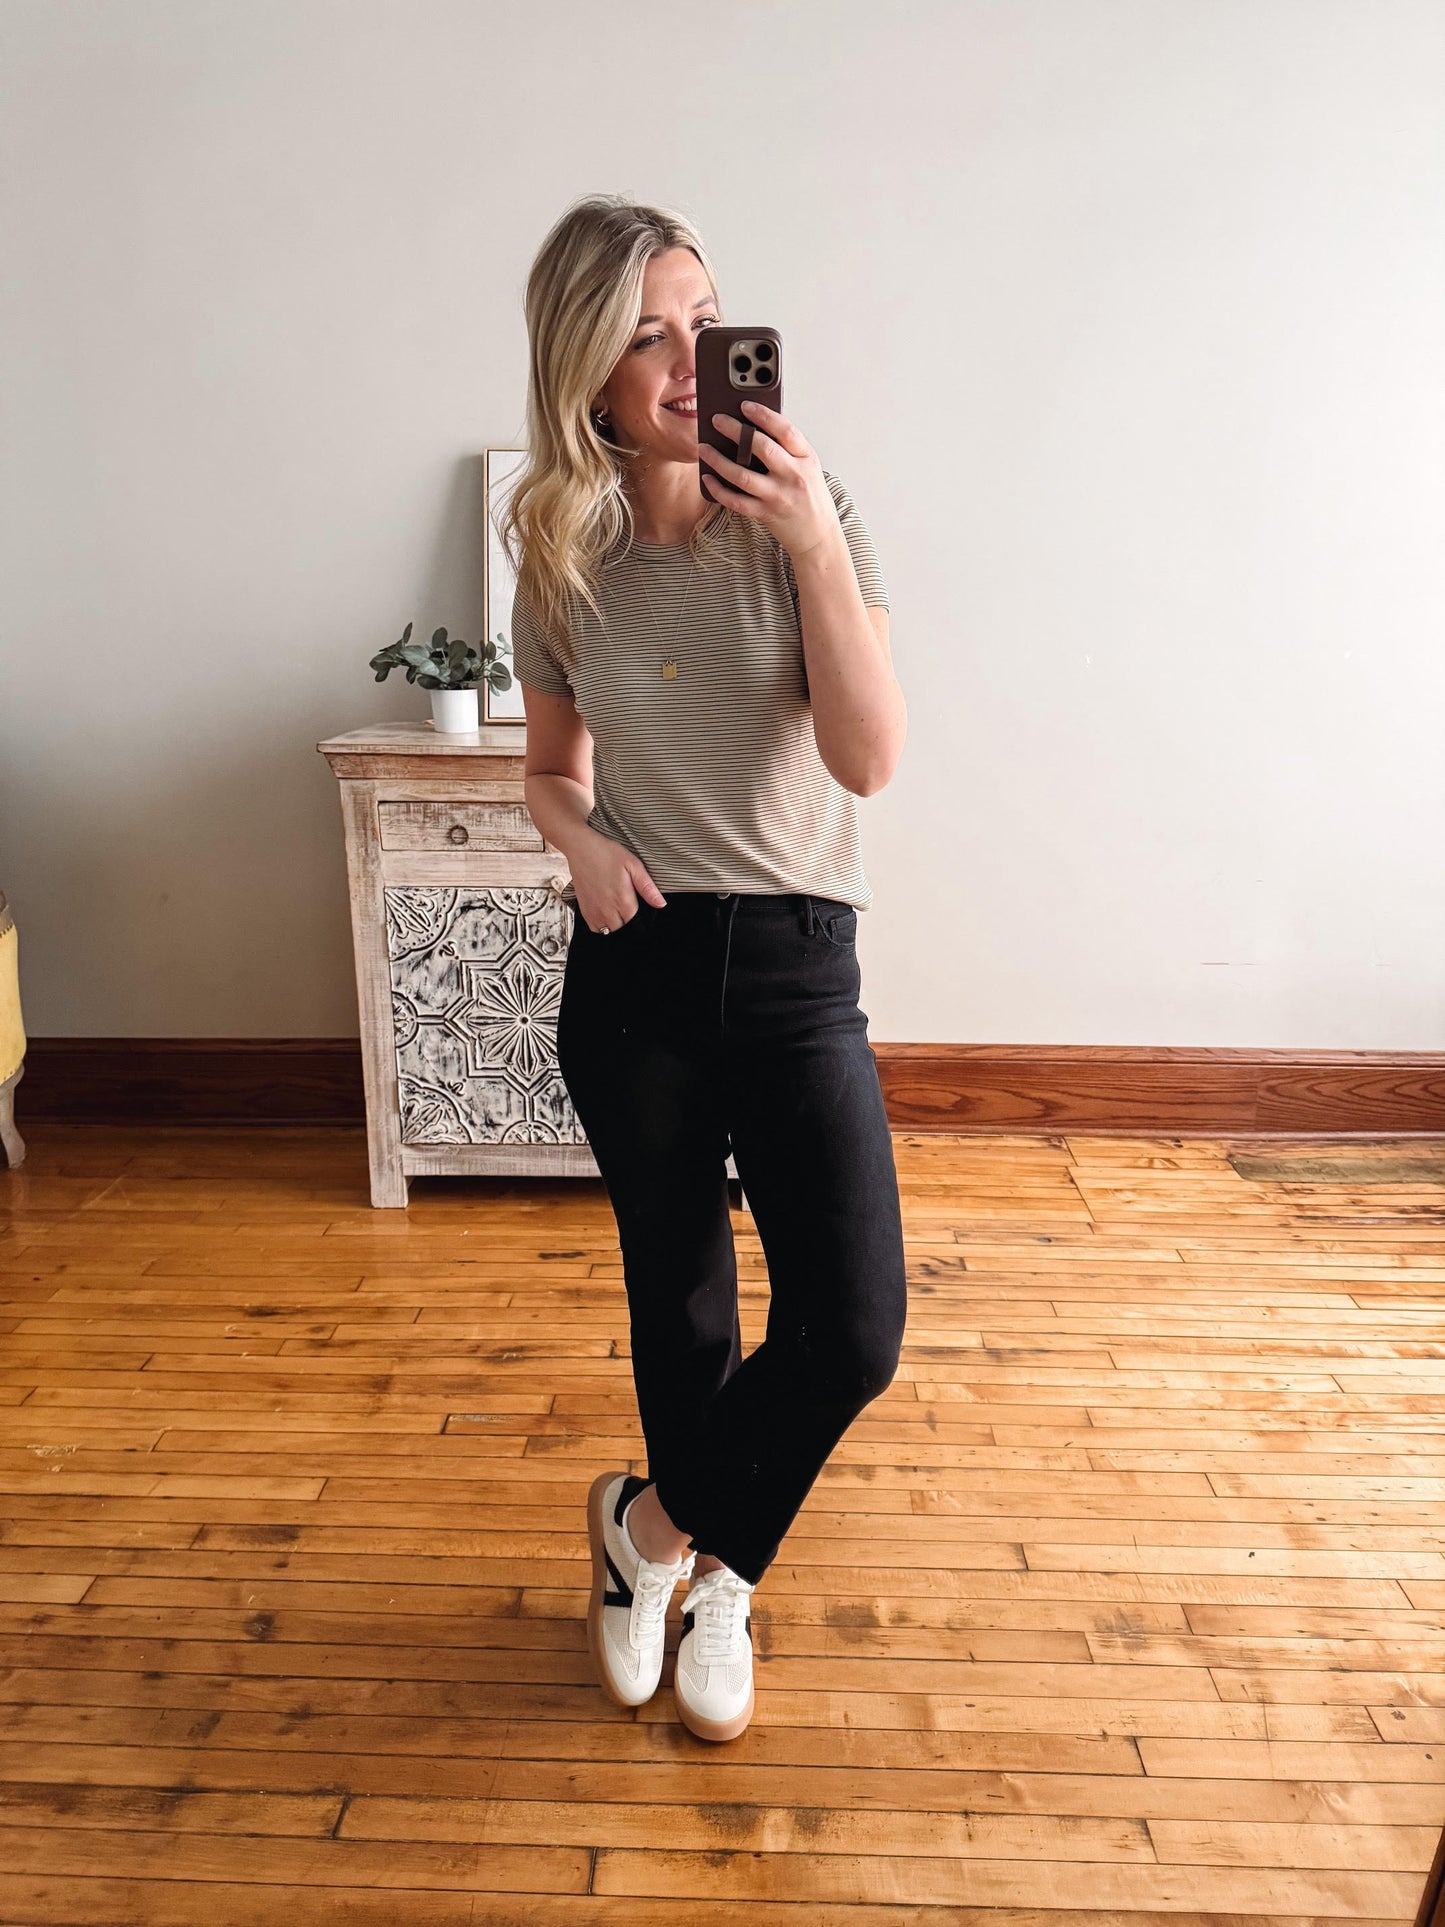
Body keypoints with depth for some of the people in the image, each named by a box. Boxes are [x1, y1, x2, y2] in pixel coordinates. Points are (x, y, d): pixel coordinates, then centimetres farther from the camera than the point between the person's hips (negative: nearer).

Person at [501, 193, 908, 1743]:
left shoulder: (807, 516, -4)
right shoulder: (564, 553, 2)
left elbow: (868, 759, -13)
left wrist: (817, 547, -22)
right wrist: (582, 841, -9)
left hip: (795, 970, -1)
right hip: (633, 969, 2)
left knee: (852, 1331, -9)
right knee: (676, 1294, 14)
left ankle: (658, 1527, 21)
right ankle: (710, 1570, 41)